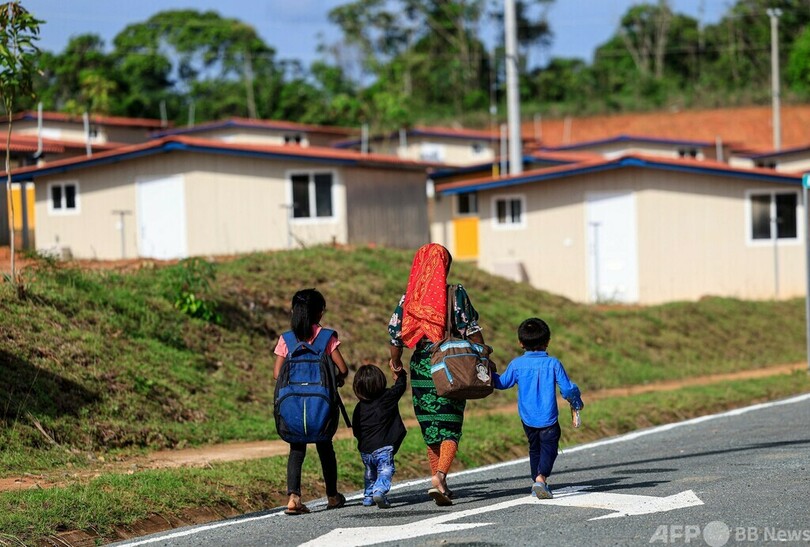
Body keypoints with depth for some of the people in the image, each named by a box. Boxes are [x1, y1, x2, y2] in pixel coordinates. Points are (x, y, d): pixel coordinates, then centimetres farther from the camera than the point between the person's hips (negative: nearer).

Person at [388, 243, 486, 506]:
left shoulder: (409, 297, 1)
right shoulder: (456, 294, -5)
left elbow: (396, 333, 2)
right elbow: (471, 330, -7)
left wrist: (395, 361, 17)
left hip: (422, 367, 2)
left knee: (431, 428, 14)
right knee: (450, 427, -1)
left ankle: (439, 482, 18)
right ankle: (440, 475, -22)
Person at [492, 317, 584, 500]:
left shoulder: (517, 364, -5)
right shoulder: (553, 363, -10)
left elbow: (501, 383, 8)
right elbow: (567, 389, -6)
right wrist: (576, 402, 13)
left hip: (527, 419, 3)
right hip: (548, 419, -3)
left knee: (534, 449, 20)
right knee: (549, 449, 0)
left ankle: (537, 480, 24)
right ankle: (541, 478, -22)